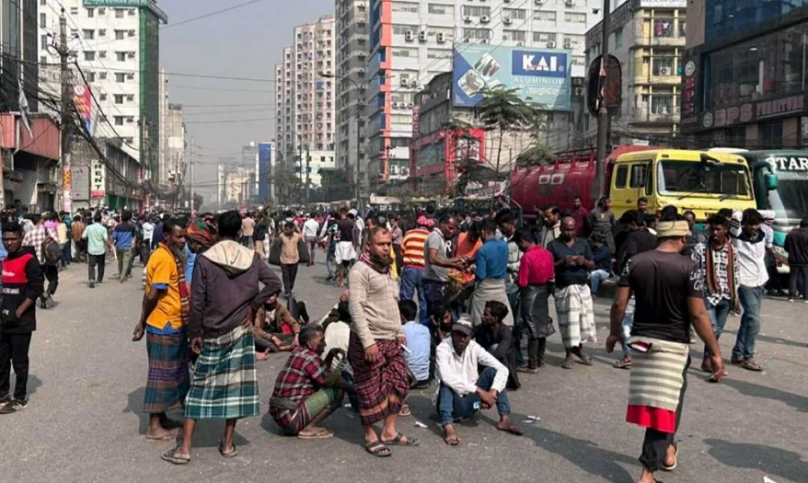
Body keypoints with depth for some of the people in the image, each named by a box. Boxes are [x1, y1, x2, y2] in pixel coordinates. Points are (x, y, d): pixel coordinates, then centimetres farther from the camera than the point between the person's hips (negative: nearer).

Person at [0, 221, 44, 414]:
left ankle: (20, 399, 14)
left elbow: (37, 288, -19)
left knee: (19, 361, 2)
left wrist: (19, 312, -19)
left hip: (21, 322, -7)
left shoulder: (29, 260, -14)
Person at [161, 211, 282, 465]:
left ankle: (184, 448, 7)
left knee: (200, 386, 5)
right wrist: (252, 305, 0)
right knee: (235, 384, 10)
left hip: (213, 334, -2)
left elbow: (197, 302, -9)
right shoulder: (251, 258, -2)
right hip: (241, 330, 2)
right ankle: (228, 444, 17)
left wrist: (195, 334, -1)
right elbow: (274, 283, -5)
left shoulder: (205, 260, -10)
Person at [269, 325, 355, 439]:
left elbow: (322, 374, 22)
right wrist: (353, 388, 1)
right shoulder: (309, 357, -14)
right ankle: (308, 429, -8)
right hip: (291, 418, -9)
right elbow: (331, 379, -11)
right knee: (337, 391, -11)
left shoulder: (299, 352, 12)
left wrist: (331, 355, 8)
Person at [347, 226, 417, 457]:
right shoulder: (361, 270, -14)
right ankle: (371, 437, 16)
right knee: (372, 391, 1)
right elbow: (356, 307, -19)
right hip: (370, 341, -9)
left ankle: (389, 432, 25)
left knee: (398, 385, 13)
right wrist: (368, 342, -23)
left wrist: (399, 332, 19)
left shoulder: (386, 269, 15)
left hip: (391, 340, 9)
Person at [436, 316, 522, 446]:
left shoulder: (474, 348, -6)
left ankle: (504, 419, -17)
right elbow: (447, 377, -36)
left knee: (492, 371, -12)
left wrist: (492, 392, -28)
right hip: (453, 405, -4)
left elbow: (502, 369, -11)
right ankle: (448, 427, -47)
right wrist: (480, 391, -37)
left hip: (470, 403, 4)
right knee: (447, 382, -32)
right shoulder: (443, 348, -18)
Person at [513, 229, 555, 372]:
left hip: (530, 294, -7)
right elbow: (551, 276, 9)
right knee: (542, 326, 15)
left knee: (532, 329, -2)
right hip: (544, 292, 7)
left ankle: (532, 365, 2)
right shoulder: (547, 253, 1)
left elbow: (522, 283, -18)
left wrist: (516, 280, 2)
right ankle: (540, 360, 26)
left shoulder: (527, 256, -20)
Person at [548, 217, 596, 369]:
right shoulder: (553, 245, 0)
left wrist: (584, 261, -12)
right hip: (564, 289, -3)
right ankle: (569, 355, 10)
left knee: (584, 319, 4)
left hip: (582, 288, 3)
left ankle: (579, 349, 22)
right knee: (567, 322, -1)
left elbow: (592, 265, 10)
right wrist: (562, 262, -20)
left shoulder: (583, 243, 9)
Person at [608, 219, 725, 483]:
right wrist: (715, 352, -6)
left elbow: (619, 303, 0)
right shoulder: (687, 267, -12)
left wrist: (615, 333, 16)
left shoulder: (635, 262, -1)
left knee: (651, 398, 20)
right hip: (673, 344, -4)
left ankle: (666, 449, 37)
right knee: (665, 402, 0)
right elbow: (698, 315, -14)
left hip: (640, 339, 4)